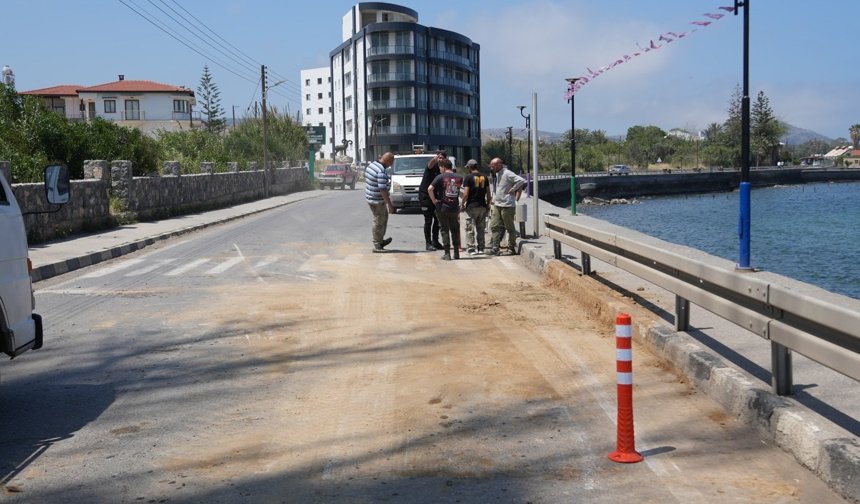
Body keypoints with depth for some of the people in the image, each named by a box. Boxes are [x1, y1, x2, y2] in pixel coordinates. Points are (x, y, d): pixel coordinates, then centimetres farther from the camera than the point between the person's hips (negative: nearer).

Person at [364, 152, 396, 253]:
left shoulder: (371, 165, 5)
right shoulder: (381, 171, -25)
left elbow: (366, 180, 16)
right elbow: (383, 190, -27)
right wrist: (390, 204, -22)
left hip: (370, 198, 10)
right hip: (377, 201, -10)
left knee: (384, 217, 23)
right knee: (379, 222, 2)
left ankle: (380, 241, 31)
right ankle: (377, 246, 11)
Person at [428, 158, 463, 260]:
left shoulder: (441, 177, -10)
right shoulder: (459, 178, 2)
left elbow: (430, 189, -19)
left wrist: (434, 200, -9)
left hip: (442, 208, -3)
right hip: (454, 208, 3)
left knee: (445, 230, 4)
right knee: (455, 230, 16)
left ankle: (447, 254, 2)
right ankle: (456, 253, 19)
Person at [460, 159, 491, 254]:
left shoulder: (468, 177, -7)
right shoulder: (484, 177, 8)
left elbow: (465, 194, -13)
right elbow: (488, 193, 7)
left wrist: (462, 204, -1)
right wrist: (488, 204, 16)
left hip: (471, 206, -5)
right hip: (482, 206, 5)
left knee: (470, 228, 1)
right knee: (480, 228, 12)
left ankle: (471, 248, -2)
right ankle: (480, 248, 12)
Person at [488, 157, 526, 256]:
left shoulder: (507, 174, -15)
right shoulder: (496, 175, 13)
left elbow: (521, 181, -24)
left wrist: (512, 190, -16)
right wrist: (492, 204, 17)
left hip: (507, 206, -8)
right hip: (496, 205, 8)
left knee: (510, 227, 3)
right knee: (494, 226, 3)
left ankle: (511, 248, 12)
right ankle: (495, 248, 4)